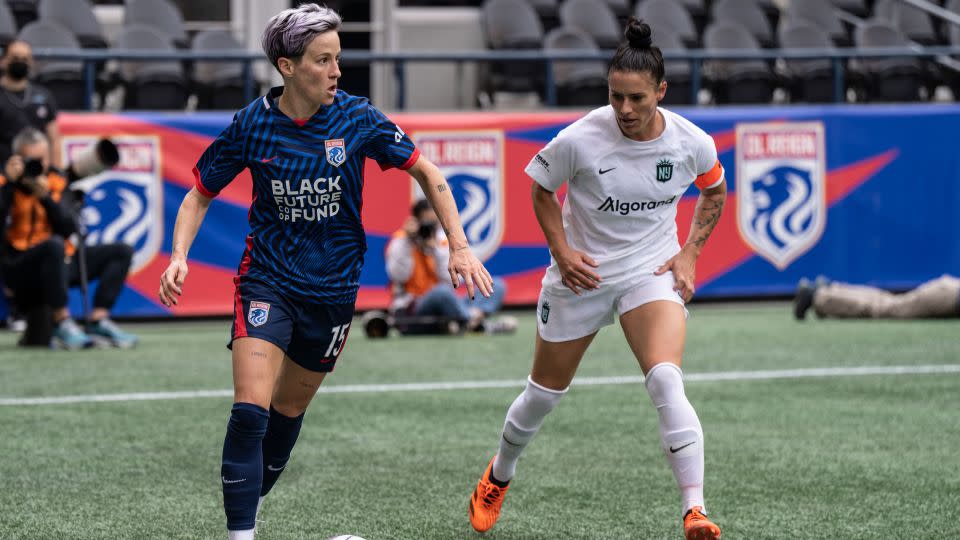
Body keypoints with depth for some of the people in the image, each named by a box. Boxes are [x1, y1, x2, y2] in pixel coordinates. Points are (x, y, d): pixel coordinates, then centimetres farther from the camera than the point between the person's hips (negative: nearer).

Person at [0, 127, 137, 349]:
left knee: (122, 252, 0)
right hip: (20, 270, -7)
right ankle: (62, 323, -30)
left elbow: (69, 229, -2)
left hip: (57, 263, 7)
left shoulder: (56, 181, 9)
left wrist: (46, 197, -14)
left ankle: (99, 321, -16)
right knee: (54, 245, -38)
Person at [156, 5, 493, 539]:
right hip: (268, 281, -2)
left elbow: (426, 172, 0)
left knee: (289, 409, 15)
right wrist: (179, 255, -15)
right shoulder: (252, 124, -10)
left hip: (333, 289, 2)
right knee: (249, 411, -17)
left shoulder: (357, 118, -9)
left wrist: (460, 247, -9)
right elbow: (201, 195, 1)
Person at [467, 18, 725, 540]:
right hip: (581, 275, 0)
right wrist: (562, 250, -11)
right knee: (544, 393, 14)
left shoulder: (691, 143, -14)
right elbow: (542, 189, 0)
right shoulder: (579, 139, -20)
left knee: (666, 381, -25)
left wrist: (689, 252, -2)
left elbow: (713, 193, 9)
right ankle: (498, 475, 45)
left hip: (652, 272, 0)